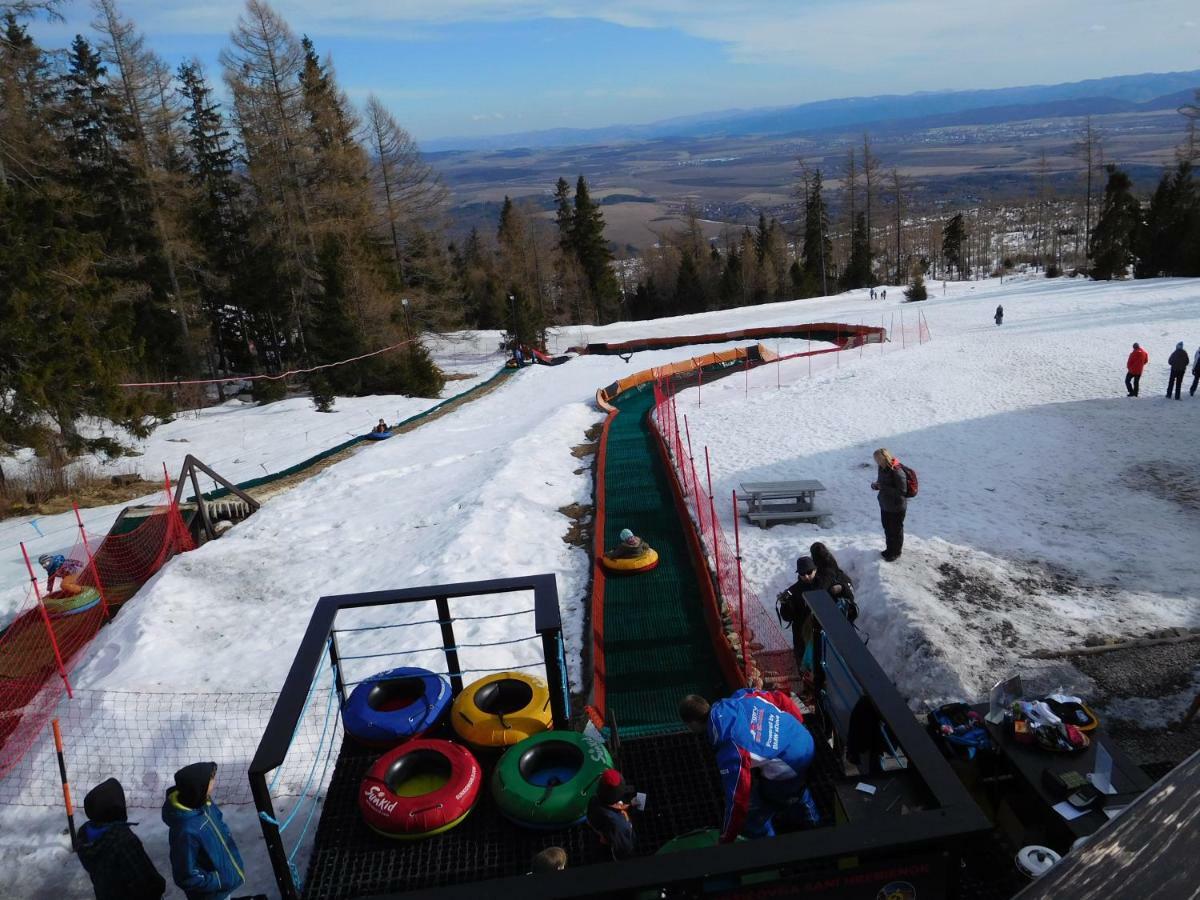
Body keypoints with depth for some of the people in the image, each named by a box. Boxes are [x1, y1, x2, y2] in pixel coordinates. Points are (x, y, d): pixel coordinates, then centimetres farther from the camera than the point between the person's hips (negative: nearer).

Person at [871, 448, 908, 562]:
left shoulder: (898, 472, -29)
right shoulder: (883, 468, -3)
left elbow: (902, 491, -27)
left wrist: (883, 487, -29)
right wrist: (876, 485, -9)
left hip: (896, 507, -8)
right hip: (885, 504, 8)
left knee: (896, 530, 12)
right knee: (887, 528, 23)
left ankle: (896, 553, 30)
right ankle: (890, 549, 42)